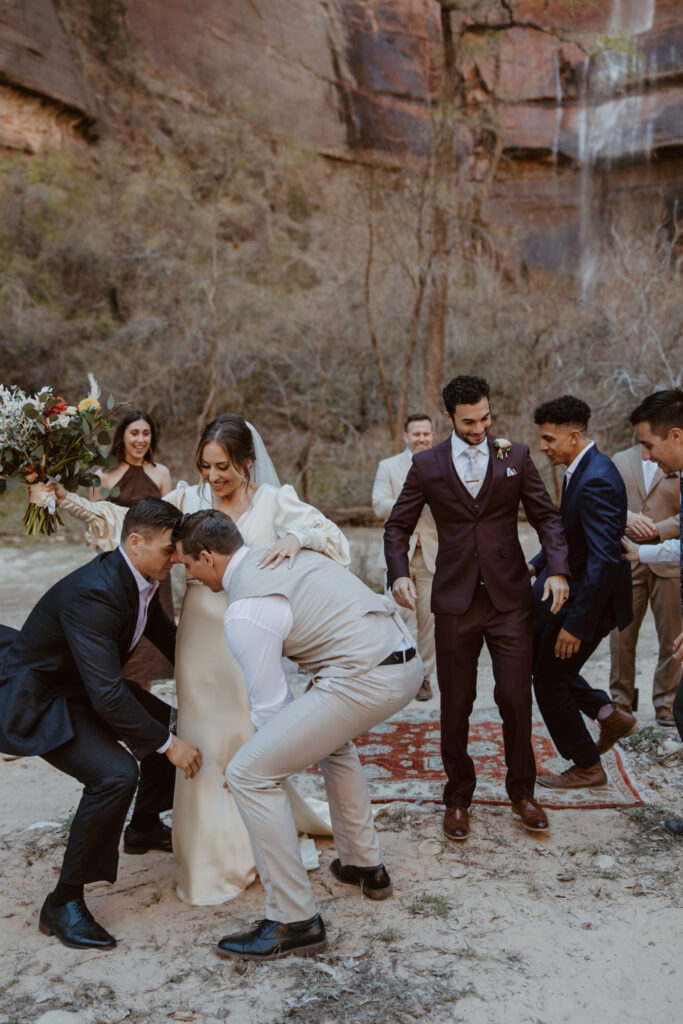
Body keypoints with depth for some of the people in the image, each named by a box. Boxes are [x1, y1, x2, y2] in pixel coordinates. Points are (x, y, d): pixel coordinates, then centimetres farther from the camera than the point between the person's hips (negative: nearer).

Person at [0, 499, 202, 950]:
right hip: (38, 700, -10)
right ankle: (64, 903, -10)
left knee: (171, 725, 16)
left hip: (84, 686, 10)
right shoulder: (92, 595, -34)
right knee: (115, 774, -28)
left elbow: (166, 634, 16)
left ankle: (144, 827, 40)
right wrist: (167, 744, -28)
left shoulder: (141, 578, -5)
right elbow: (107, 697, -37)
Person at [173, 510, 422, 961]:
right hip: (408, 659, 10)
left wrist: (292, 749, 17)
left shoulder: (245, 611, -8)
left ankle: (295, 921, 4)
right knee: (331, 740, 37)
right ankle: (365, 865, 41)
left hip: (367, 679, -10)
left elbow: (272, 703, -4)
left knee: (249, 774, -3)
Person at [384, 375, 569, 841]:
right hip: (455, 600, 0)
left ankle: (522, 790, 25)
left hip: (510, 597, 0)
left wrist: (558, 569, -11)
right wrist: (399, 572, -10)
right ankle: (458, 797, 25)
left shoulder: (516, 456, 5)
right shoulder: (427, 464, 4)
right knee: (456, 706, 7)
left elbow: (547, 517, 4)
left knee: (516, 698, 2)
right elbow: (398, 526, 7)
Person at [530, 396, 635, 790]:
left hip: (587, 597, -10)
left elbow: (603, 560, -30)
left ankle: (587, 768, 22)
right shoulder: (582, 470, 5)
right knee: (536, 657, 21)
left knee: (550, 682, 4)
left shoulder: (596, 481, -27)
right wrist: (536, 565, 8)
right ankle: (610, 715, 29)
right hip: (566, 586, 10)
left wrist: (577, 625, -29)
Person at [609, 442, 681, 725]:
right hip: (626, 561, 2)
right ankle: (621, 700, 15)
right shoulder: (620, 460, 12)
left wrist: (657, 530, -14)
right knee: (622, 633, 3)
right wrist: (625, 516, -15)